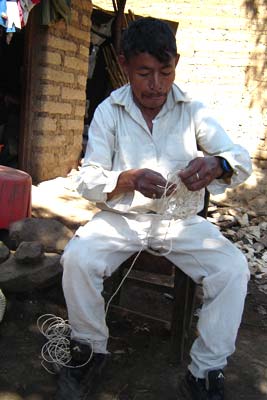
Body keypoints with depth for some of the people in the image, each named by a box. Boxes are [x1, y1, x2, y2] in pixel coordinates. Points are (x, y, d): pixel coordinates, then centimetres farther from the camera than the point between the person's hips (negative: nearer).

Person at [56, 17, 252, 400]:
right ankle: (90, 350, 1)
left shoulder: (193, 109, -1)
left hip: (183, 221, 1)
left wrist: (217, 165, -32)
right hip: (122, 217, 0)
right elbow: (88, 179, -7)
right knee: (77, 258, -26)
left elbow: (242, 161, -6)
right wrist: (128, 179, -30)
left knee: (234, 268, -22)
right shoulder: (108, 111, -3)